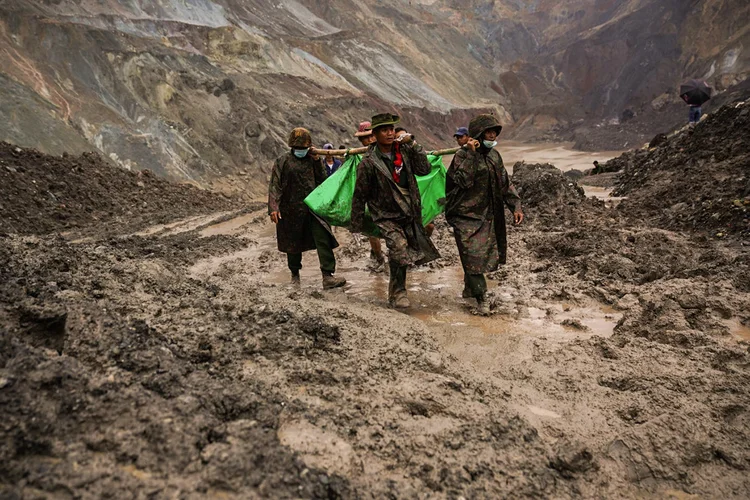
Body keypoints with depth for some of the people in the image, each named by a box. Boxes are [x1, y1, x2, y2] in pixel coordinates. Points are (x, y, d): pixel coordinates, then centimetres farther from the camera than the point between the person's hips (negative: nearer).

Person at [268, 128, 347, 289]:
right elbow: (275, 186, -4)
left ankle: (328, 277, -12)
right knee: (294, 244, 11)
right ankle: (295, 274, 31)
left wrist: (317, 161, -4)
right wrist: (273, 208, -14)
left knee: (324, 239, -11)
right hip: (292, 210, -2)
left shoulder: (312, 160, 9)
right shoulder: (283, 162, 0)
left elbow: (322, 180, 6)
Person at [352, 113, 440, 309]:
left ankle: (396, 289, 31)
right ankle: (397, 293, -3)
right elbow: (360, 195, -5)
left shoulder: (404, 150, 3)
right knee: (399, 249, -22)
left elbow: (424, 169, -5)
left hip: (409, 213, 5)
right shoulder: (369, 162, -10)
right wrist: (357, 225, -2)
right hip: (386, 216, -5)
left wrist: (413, 144, -9)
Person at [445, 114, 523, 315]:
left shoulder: (494, 156, 11)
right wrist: (471, 154, -25)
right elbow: (464, 181, -24)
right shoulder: (462, 155, -9)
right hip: (467, 216, -7)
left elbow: (505, 184, 14)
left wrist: (516, 206, 5)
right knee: (473, 255, -10)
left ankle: (469, 289, 31)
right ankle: (481, 298, -3)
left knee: (486, 253, 13)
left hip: (489, 216, 7)